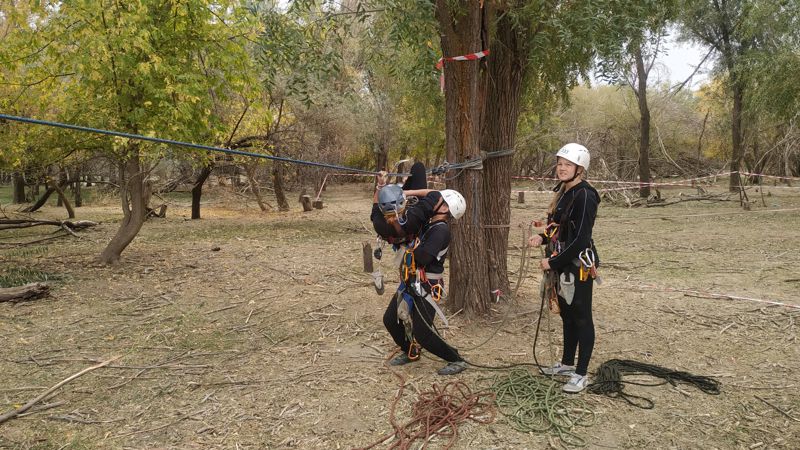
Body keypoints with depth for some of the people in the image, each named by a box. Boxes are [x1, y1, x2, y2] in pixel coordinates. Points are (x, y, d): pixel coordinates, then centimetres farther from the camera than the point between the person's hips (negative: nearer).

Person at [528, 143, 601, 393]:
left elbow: (581, 239, -22)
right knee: (566, 315, 19)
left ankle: (581, 374, 14)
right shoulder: (563, 192, 9)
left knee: (581, 318, 2)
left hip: (579, 265, -9)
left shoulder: (584, 196, -18)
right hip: (563, 264, 9)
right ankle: (567, 363, 34)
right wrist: (543, 238, 0)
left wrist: (553, 262, -17)